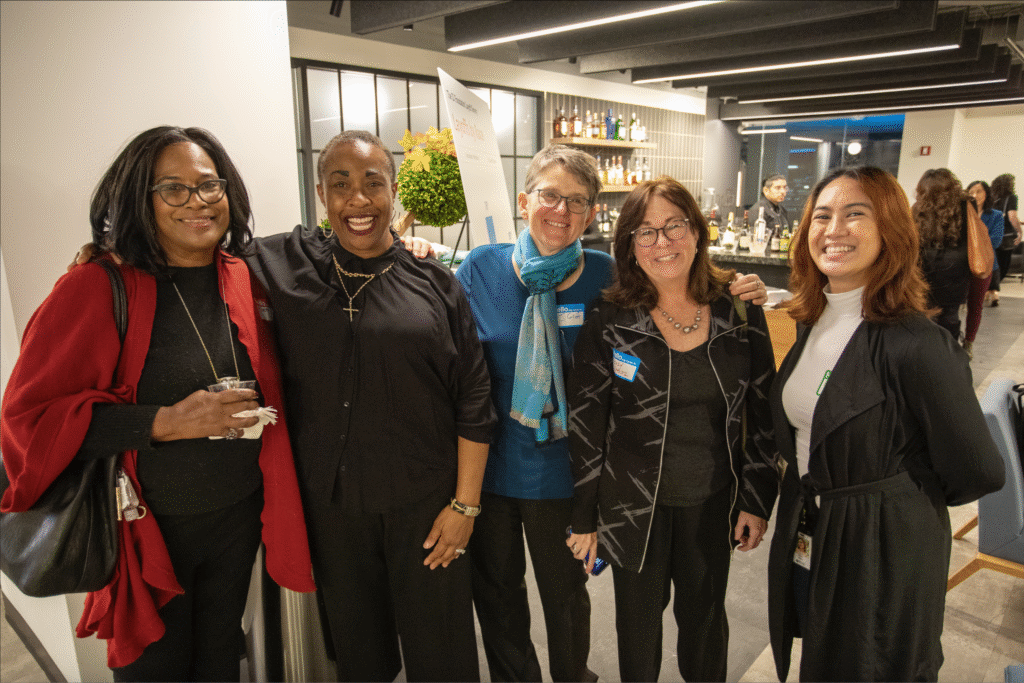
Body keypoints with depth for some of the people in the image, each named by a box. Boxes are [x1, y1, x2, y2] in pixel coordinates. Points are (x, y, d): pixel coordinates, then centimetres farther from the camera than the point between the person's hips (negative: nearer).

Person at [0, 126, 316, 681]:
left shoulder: (245, 281, -2)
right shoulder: (97, 288, -16)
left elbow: (269, 385, 12)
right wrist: (165, 422, -25)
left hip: (239, 517, 4)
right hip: (148, 529, -3)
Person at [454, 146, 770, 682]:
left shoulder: (606, 277, -10)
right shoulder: (479, 269, -7)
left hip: (559, 472, -1)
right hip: (487, 463, 1)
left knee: (564, 595, 22)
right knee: (494, 591, 22)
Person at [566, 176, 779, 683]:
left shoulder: (740, 312, -5)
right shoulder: (610, 321, -11)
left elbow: (764, 410, 1)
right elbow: (584, 424, -8)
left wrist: (758, 500, 2)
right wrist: (584, 518, -5)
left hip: (713, 502, 2)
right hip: (634, 503, -1)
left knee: (705, 616, 20)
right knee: (640, 620, 16)